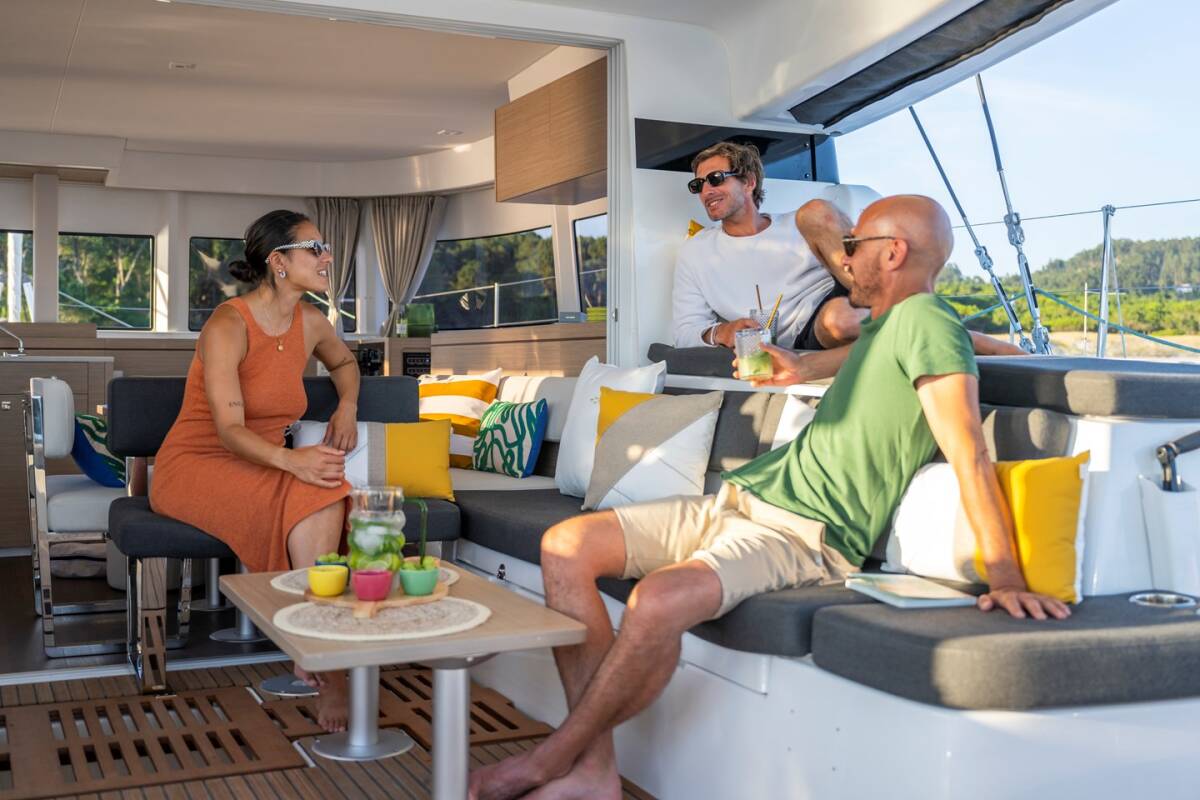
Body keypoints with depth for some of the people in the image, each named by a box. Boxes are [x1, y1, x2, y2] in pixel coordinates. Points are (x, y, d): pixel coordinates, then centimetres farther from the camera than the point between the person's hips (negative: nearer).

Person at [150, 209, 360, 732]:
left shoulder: (310, 323, 2)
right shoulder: (228, 326, -18)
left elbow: (344, 362, 28)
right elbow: (229, 432, -25)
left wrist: (347, 406, 7)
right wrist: (291, 460, -43)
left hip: (261, 467, 6)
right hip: (194, 466, -6)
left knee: (331, 500, -29)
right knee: (308, 501, -34)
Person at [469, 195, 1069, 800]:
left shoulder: (924, 321, -9)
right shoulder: (882, 325, 19)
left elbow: (969, 456, -19)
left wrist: (1005, 577, -28)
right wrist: (806, 367, 38)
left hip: (804, 534, -10)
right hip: (737, 501, 10)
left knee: (658, 599, -37)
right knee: (565, 545, -5)